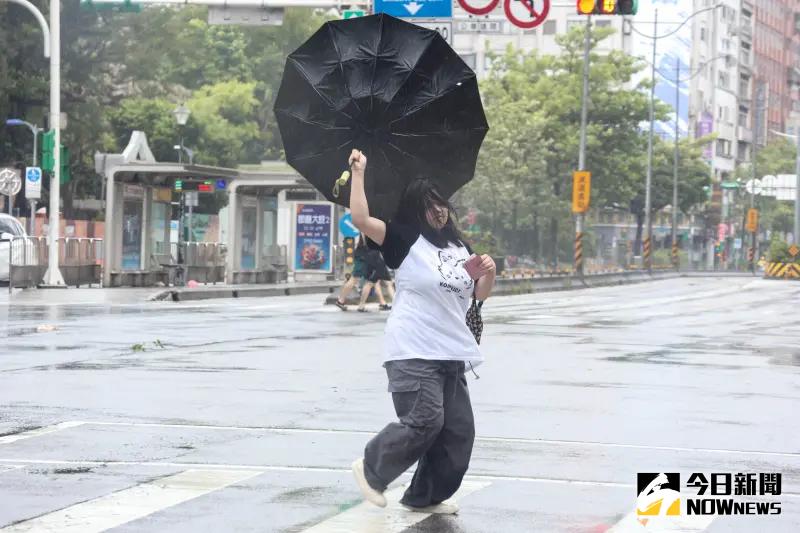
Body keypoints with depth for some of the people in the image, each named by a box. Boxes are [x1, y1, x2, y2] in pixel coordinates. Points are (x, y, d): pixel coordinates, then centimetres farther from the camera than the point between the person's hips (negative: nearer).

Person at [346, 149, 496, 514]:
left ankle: (424, 496, 17)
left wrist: (487, 272, 0)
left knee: (458, 430, 4)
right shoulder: (405, 240, -2)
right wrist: (359, 173, -14)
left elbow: (480, 294, 21)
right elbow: (360, 218, -16)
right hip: (413, 352, -7)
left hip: (451, 354, 7)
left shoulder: (460, 248, 18)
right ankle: (371, 468, 4)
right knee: (425, 421, -18)